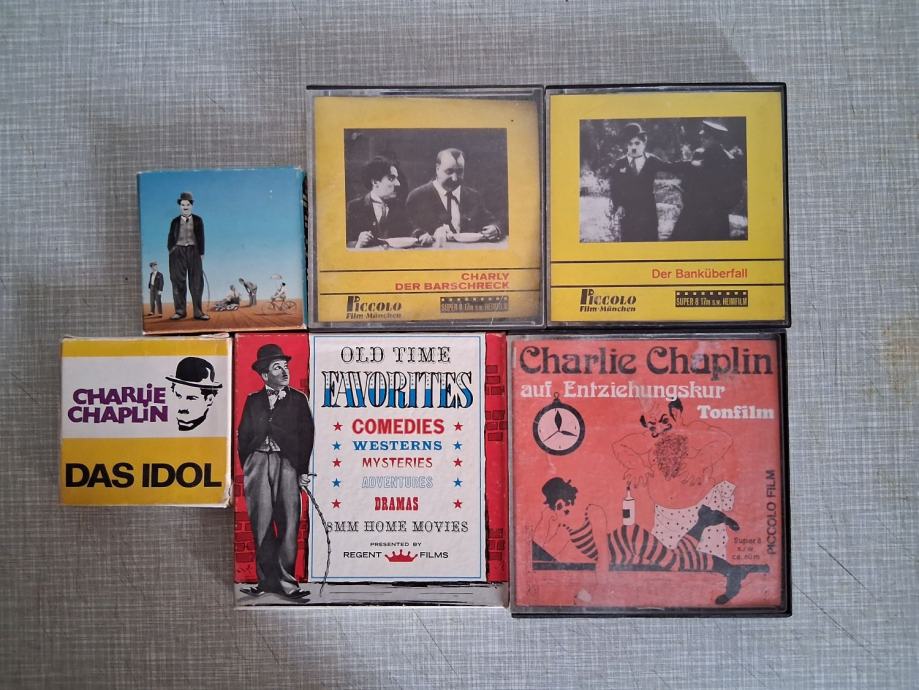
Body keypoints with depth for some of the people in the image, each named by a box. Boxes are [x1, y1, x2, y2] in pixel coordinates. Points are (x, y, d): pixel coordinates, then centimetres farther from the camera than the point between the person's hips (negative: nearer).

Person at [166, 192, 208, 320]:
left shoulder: (198, 220, 8)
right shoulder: (175, 221, 9)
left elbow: (201, 238, 6)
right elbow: (171, 238, 9)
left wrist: (201, 253, -1)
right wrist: (171, 250, -1)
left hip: (193, 251, 0)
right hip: (178, 251, 0)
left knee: (196, 282, -1)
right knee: (178, 281, 1)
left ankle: (198, 312, 3)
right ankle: (180, 311, 7)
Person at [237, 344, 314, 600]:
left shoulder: (298, 399, 10)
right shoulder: (253, 401, 14)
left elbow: (306, 435, 5)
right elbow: (243, 436, 13)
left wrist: (303, 469, -2)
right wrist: (247, 467, 4)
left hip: (287, 464, -2)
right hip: (258, 462, 2)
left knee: (288, 523, -6)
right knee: (261, 525, 3)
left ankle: (286, 581, 1)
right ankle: (266, 580, 12)